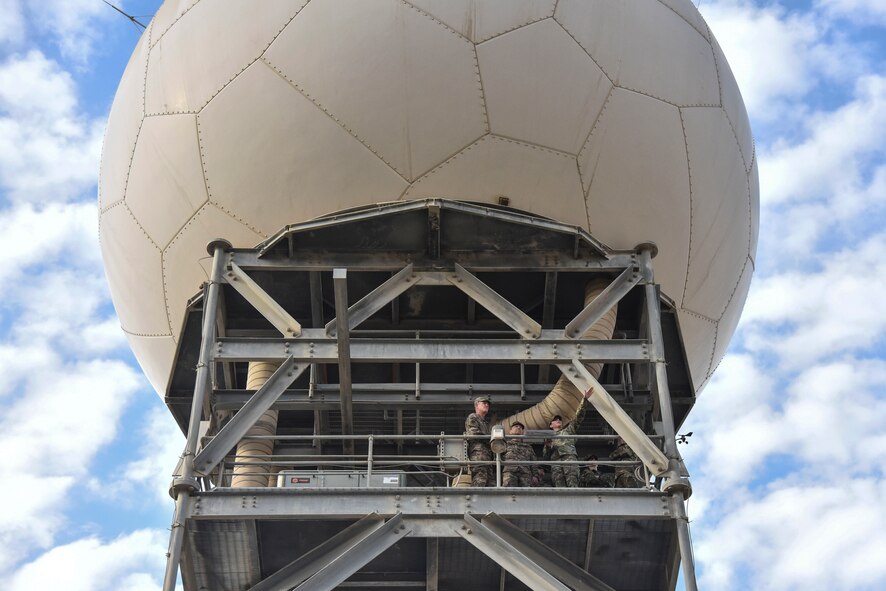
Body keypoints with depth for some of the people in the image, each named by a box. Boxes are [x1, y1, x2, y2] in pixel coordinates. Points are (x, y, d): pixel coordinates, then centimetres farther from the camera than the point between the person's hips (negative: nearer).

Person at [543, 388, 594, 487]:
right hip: (555, 461, 2)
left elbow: (578, 416, 21)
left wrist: (584, 400, 11)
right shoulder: (548, 437, 34)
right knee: (559, 486, -15)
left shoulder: (568, 430, 31)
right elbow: (546, 457, 25)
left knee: (572, 483, -22)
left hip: (569, 456, -2)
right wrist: (547, 447, 3)